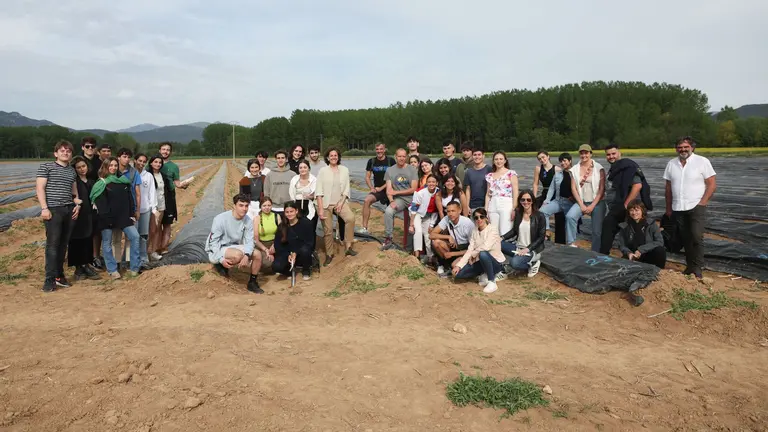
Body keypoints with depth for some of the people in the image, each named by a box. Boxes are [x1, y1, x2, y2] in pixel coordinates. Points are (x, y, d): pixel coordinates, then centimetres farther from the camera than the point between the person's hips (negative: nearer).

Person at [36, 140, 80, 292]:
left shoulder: (72, 171, 17)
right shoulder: (46, 167, 2)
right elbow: (39, 188, -5)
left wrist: (77, 205, 8)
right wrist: (44, 208, -13)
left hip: (69, 210, 5)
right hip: (53, 210, -5)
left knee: (63, 244, 7)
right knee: (52, 244, -7)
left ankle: (59, 275, 15)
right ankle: (50, 279, -4)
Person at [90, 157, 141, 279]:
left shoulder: (123, 181, 12)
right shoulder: (101, 184, -3)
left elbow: (130, 198, 13)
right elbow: (100, 203, -10)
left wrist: (132, 214, 6)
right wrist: (106, 218, -17)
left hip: (123, 216, 4)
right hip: (107, 219, -4)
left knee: (134, 236, -5)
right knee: (107, 243, 2)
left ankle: (135, 267, 1)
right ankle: (112, 270, 12)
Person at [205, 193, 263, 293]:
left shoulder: (248, 221, -7)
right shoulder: (221, 219, -21)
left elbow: (249, 241, -10)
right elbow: (213, 241, -17)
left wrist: (247, 255, -31)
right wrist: (221, 259, -28)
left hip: (234, 247, 6)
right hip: (217, 250, -5)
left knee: (257, 254, -14)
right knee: (238, 255, -35)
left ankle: (252, 283, 5)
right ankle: (220, 266, -3)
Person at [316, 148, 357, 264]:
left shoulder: (344, 170, 4)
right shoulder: (323, 171, -1)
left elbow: (346, 189, 4)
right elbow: (319, 191, -6)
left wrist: (341, 203, -10)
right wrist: (320, 208, -15)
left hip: (340, 202, 1)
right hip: (326, 203, -1)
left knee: (350, 218, -26)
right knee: (328, 230, -1)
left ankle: (348, 247, -16)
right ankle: (329, 254, 18)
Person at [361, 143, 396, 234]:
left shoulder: (391, 161, -5)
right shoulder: (371, 161, 4)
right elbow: (367, 177, 8)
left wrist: (381, 188, -13)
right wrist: (372, 188, -9)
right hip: (376, 190, 1)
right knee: (367, 200, -26)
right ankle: (364, 228, -26)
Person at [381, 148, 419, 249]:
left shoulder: (412, 170, 1)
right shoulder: (390, 170, 7)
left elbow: (414, 189, -4)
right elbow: (389, 190, 1)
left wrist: (396, 192, -7)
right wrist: (391, 201, -18)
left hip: (412, 198, -1)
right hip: (399, 199, 1)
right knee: (388, 211, -27)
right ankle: (388, 238, -14)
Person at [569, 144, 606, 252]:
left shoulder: (599, 168, -4)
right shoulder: (575, 169, 5)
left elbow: (602, 189, -7)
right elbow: (573, 188, 1)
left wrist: (592, 206, -12)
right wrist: (581, 205, -9)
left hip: (596, 203, -2)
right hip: (581, 202, 2)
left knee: (597, 232, -1)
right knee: (569, 217, -27)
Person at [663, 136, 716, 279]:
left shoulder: (702, 161, -4)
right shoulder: (671, 164, 10)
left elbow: (712, 184, -5)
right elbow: (668, 188, 13)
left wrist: (702, 202, -12)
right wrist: (668, 208, 11)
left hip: (696, 207, -4)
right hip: (678, 209, 4)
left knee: (696, 237, -14)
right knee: (686, 239, 10)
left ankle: (697, 268, -5)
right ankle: (690, 266, 19)